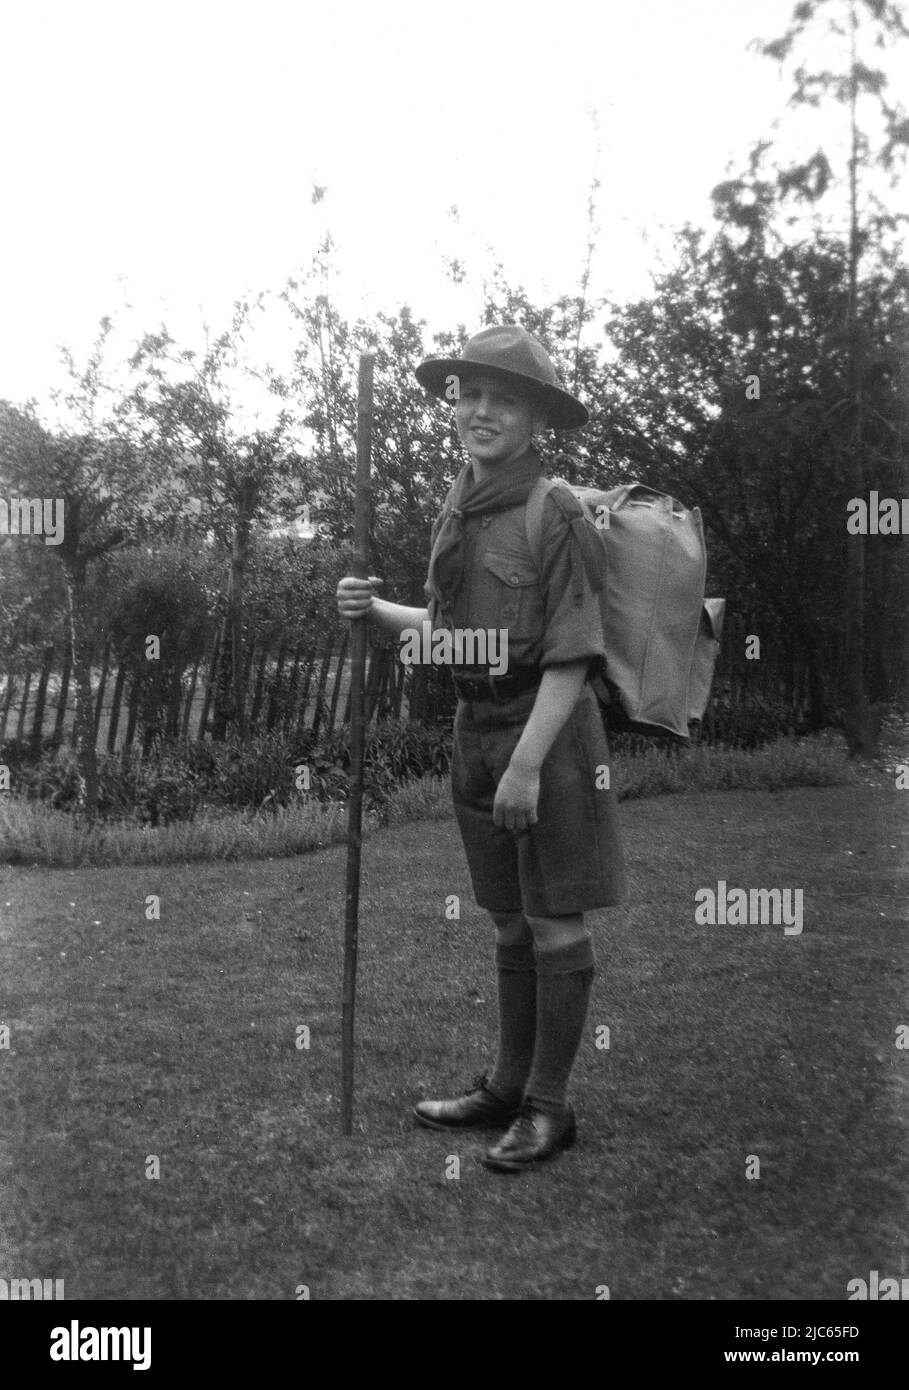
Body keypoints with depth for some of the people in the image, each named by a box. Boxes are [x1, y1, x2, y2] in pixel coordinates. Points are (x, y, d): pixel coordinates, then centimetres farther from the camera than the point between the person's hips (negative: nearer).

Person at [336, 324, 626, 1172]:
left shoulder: (555, 513, -14)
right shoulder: (457, 508, 9)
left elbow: (572, 656, -17)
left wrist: (527, 762, -20)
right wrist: (374, 611, 4)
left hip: (546, 729, -7)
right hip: (474, 727, 8)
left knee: (555, 922, 4)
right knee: (509, 920, 17)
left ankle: (549, 1106, 17)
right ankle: (509, 1085, 31)